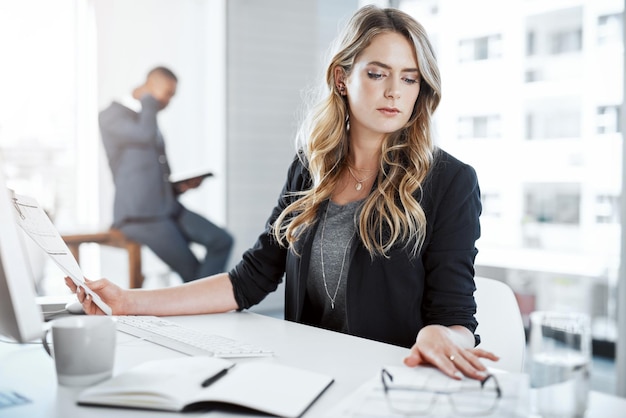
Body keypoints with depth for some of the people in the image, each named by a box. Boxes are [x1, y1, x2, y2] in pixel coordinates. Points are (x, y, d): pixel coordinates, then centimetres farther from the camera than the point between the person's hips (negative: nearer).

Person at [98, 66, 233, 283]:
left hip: (169, 207, 8)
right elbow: (146, 136, -23)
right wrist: (147, 100, -5)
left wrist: (181, 186, 5)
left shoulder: (149, 121, 23)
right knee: (192, 271, -10)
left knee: (222, 240, -12)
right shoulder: (112, 114, -2)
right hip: (139, 214, -8)